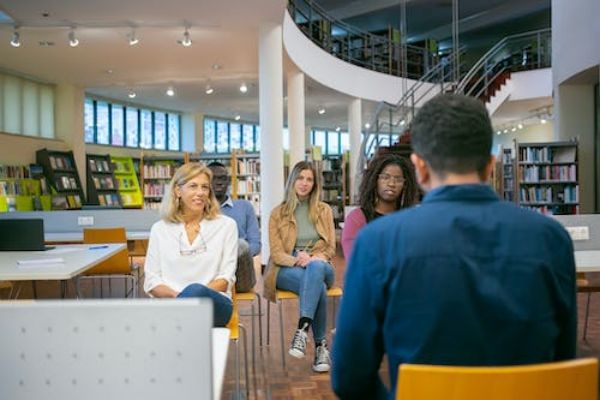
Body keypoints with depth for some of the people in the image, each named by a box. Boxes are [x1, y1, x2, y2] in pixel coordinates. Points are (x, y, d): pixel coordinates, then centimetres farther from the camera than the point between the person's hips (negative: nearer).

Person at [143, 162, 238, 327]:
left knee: (195, 290, -38)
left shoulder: (226, 225, 11)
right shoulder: (159, 229, 13)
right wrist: (175, 295, -13)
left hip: (214, 303, 1)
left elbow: (226, 278, 5)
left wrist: (194, 294, -14)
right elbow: (152, 282, 9)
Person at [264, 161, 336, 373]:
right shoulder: (278, 213, 9)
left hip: (319, 265, 1)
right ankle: (320, 345, -28)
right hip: (287, 269, -1)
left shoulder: (324, 210, 15)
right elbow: (276, 254, 1)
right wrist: (296, 260, -21)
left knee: (315, 268, -40)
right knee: (318, 286, -36)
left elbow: (330, 248, 8)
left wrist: (312, 259, -15)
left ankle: (303, 329, -45)